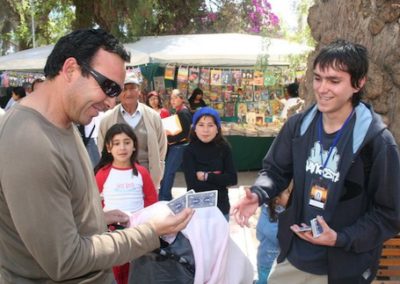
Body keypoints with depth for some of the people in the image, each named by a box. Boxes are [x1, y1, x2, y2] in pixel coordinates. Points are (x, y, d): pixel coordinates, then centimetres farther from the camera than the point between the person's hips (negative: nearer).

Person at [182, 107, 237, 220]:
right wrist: (219, 179, -15)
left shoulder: (224, 148, -3)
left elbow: (232, 178, -8)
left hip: (220, 206, 2)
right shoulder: (190, 151, -11)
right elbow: (193, 184, -17)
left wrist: (207, 176, -15)